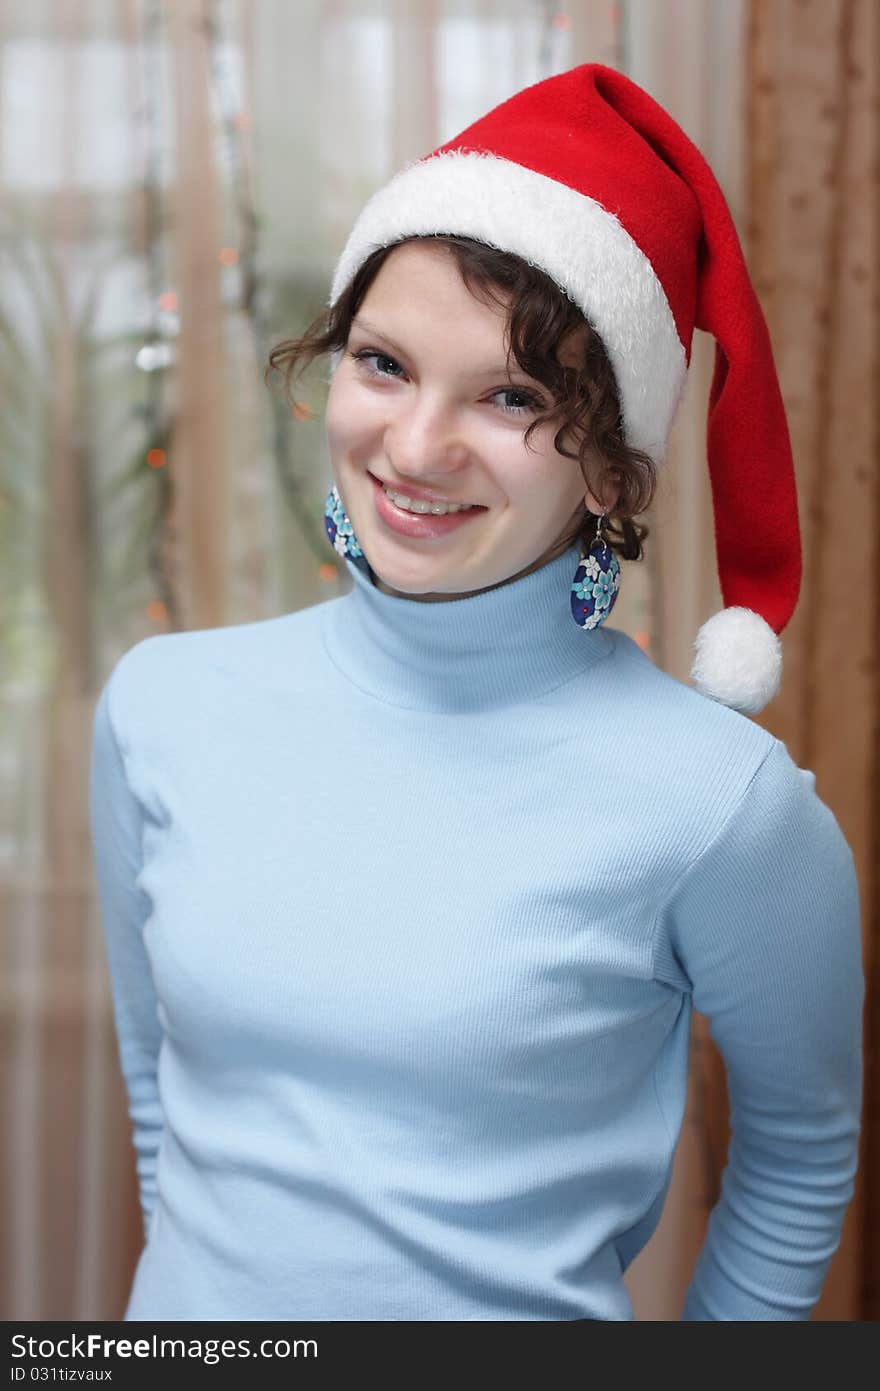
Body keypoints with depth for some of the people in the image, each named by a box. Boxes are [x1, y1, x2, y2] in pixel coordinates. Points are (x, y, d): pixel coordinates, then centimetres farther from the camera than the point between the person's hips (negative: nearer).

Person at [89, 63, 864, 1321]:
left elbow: (802, 1148, -4)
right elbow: (156, 1080, 3)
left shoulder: (718, 799, -22)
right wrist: (205, 1273, 8)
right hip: (189, 1310, 3)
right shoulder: (162, 707, -10)